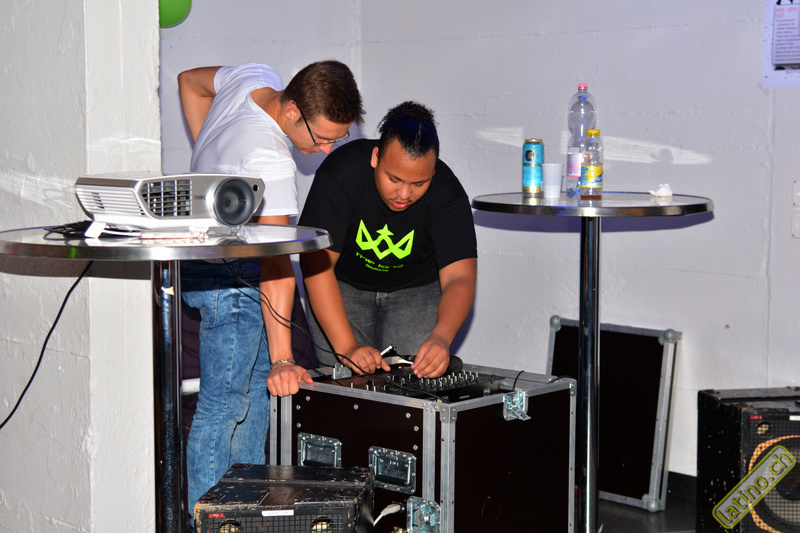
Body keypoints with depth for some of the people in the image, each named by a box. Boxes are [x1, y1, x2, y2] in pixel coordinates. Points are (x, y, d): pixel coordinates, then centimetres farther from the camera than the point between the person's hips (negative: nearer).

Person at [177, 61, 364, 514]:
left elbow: (190, 81, 13)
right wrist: (282, 358, -38)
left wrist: (212, 161, 10)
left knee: (257, 384, 17)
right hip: (227, 278, -10)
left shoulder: (260, 77, -6)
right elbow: (275, 262, -36)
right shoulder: (271, 162, -32)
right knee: (225, 403, -7)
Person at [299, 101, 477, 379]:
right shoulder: (341, 172, -29)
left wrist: (441, 338, -52)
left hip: (416, 288, 1)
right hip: (343, 286, -1)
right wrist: (346, 347, -40)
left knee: (420, 374, -18)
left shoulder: (447, 194, -25)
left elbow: (459, 278, -31)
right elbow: (316, 264, -31)